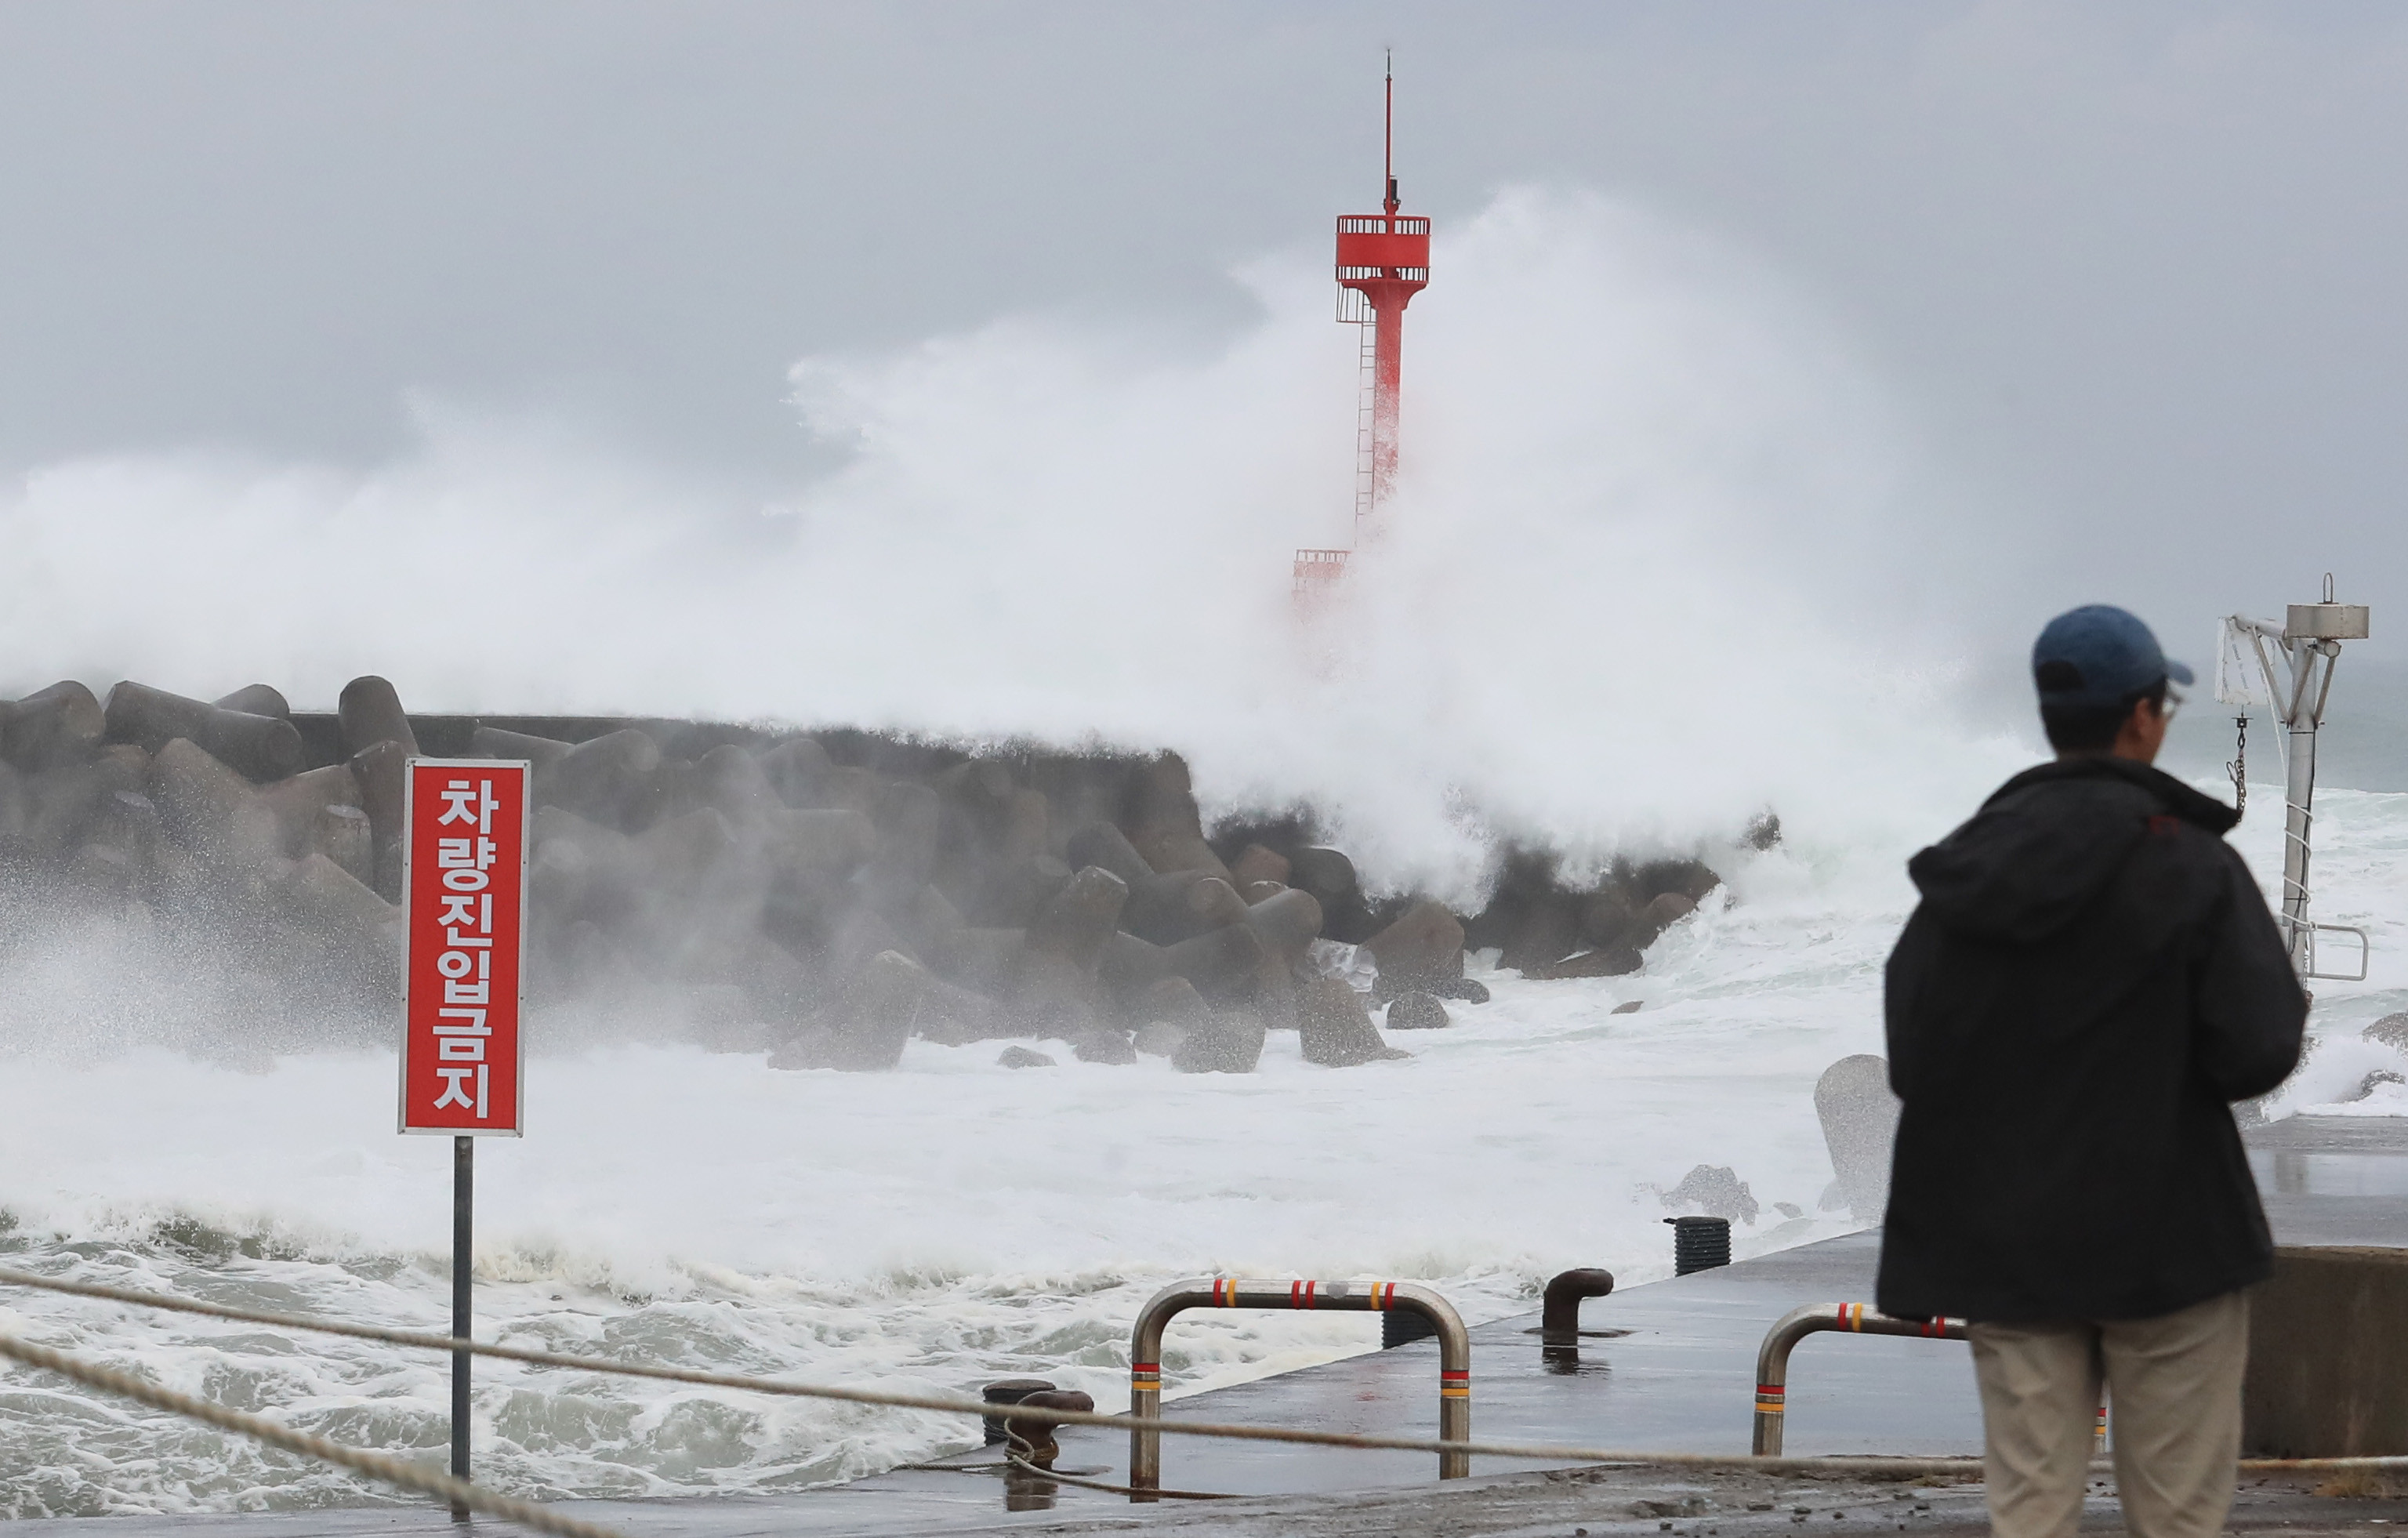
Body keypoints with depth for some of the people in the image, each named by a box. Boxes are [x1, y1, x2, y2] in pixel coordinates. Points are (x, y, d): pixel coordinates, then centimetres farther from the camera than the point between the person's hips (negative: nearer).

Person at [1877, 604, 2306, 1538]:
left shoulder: (1967, 867, 3)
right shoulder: (2189, 864, -12)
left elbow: (1910, 1050, 3)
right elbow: (2259, 1049, -16)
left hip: (2000, 1241, 5)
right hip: (2163, 1235, -5)